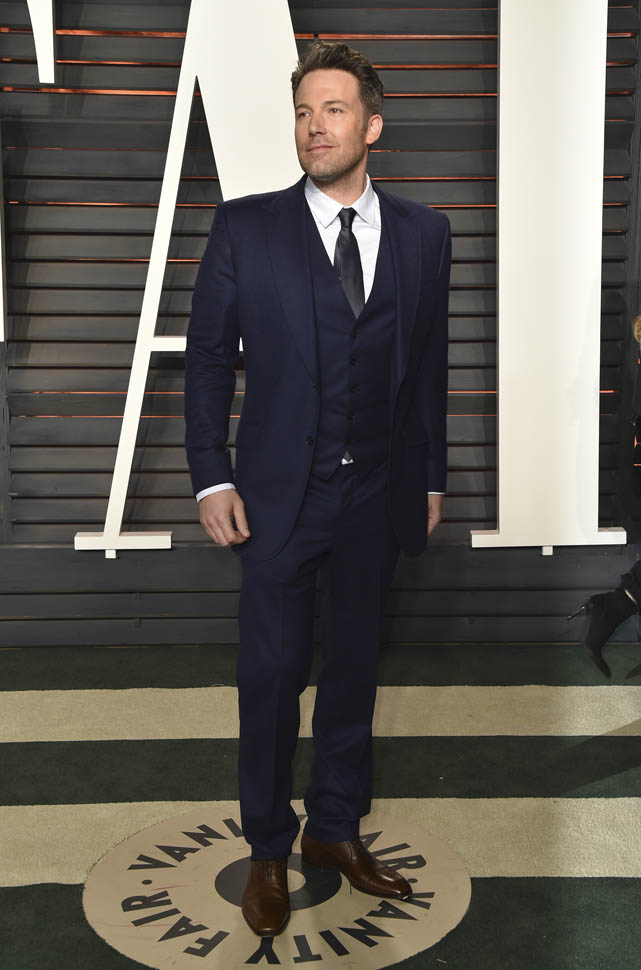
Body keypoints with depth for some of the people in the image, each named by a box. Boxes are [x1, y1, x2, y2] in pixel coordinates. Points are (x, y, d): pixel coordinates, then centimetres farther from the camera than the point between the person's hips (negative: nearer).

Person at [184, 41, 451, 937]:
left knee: (355, 666, 14)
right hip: (279, 495, -2)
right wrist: (212, 478, -7)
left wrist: (431, 478, 9)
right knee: (272, 676, 6)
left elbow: (430, 364, 8)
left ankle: (337, 829, 34)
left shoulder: (422, 234, 3)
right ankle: (268, 850, 26)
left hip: (377, 496, 3)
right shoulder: (246, 227, -4)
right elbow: (209, 356, -1)